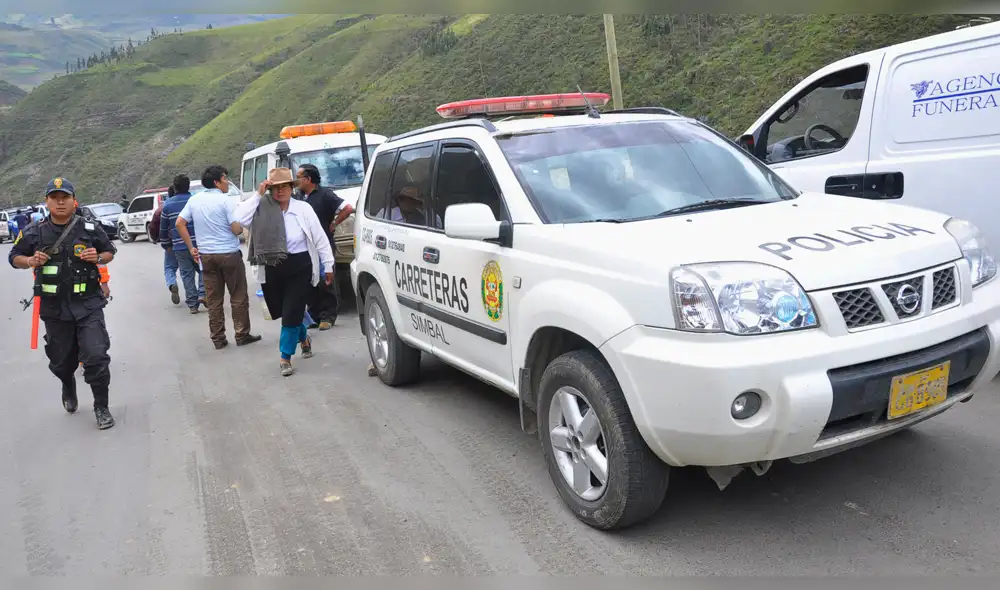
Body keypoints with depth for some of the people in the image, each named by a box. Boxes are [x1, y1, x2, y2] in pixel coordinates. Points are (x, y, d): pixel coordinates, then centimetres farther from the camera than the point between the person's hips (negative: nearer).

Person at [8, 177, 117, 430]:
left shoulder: (90, 229, -3)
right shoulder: (34, 233, -1)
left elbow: (110, 252, 10)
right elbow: (14, 257, 11)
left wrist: (98, 258, -12)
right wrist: (31, 261, -11)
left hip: (88, 305, -2)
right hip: (54, 308, 2)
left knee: (96, 356, -12)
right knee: (61, 360, 16)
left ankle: (101, 408, 4)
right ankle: (68, 389, 49)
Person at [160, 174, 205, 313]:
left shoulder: (167, 205, 5)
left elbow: (163, 228, 11)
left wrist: (166, 244, 23)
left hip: (179, 246, 2)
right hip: (197, 243, -1)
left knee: (187, 274, 8)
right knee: (203, 270, 14)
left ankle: (192, 304, 7)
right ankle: (202, 293, -6)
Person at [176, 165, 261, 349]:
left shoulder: (194, 200, 6)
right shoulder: (224, 200, -11)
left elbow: (179, 224, 7)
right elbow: (237, 229, -16)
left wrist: (191, 248, 10)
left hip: (206, 255, 5)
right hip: (229, 254, -5)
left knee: (213, 300, 8)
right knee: (238, 297, 6)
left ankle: (218, 339, 12)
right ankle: (242, 335, 10)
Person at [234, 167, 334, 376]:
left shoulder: (303, 209, -4)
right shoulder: (262, 209, -1)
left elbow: (320, 238, 1)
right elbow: (240, 218, -17)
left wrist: (328, 265, 2)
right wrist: (258, 195, -15)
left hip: (299, 268, -2)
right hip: (271, 269, 2)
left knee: (292, 314, -3)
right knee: (281, 312, 16)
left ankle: (285, 357, 12)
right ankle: (303, 336, 46)